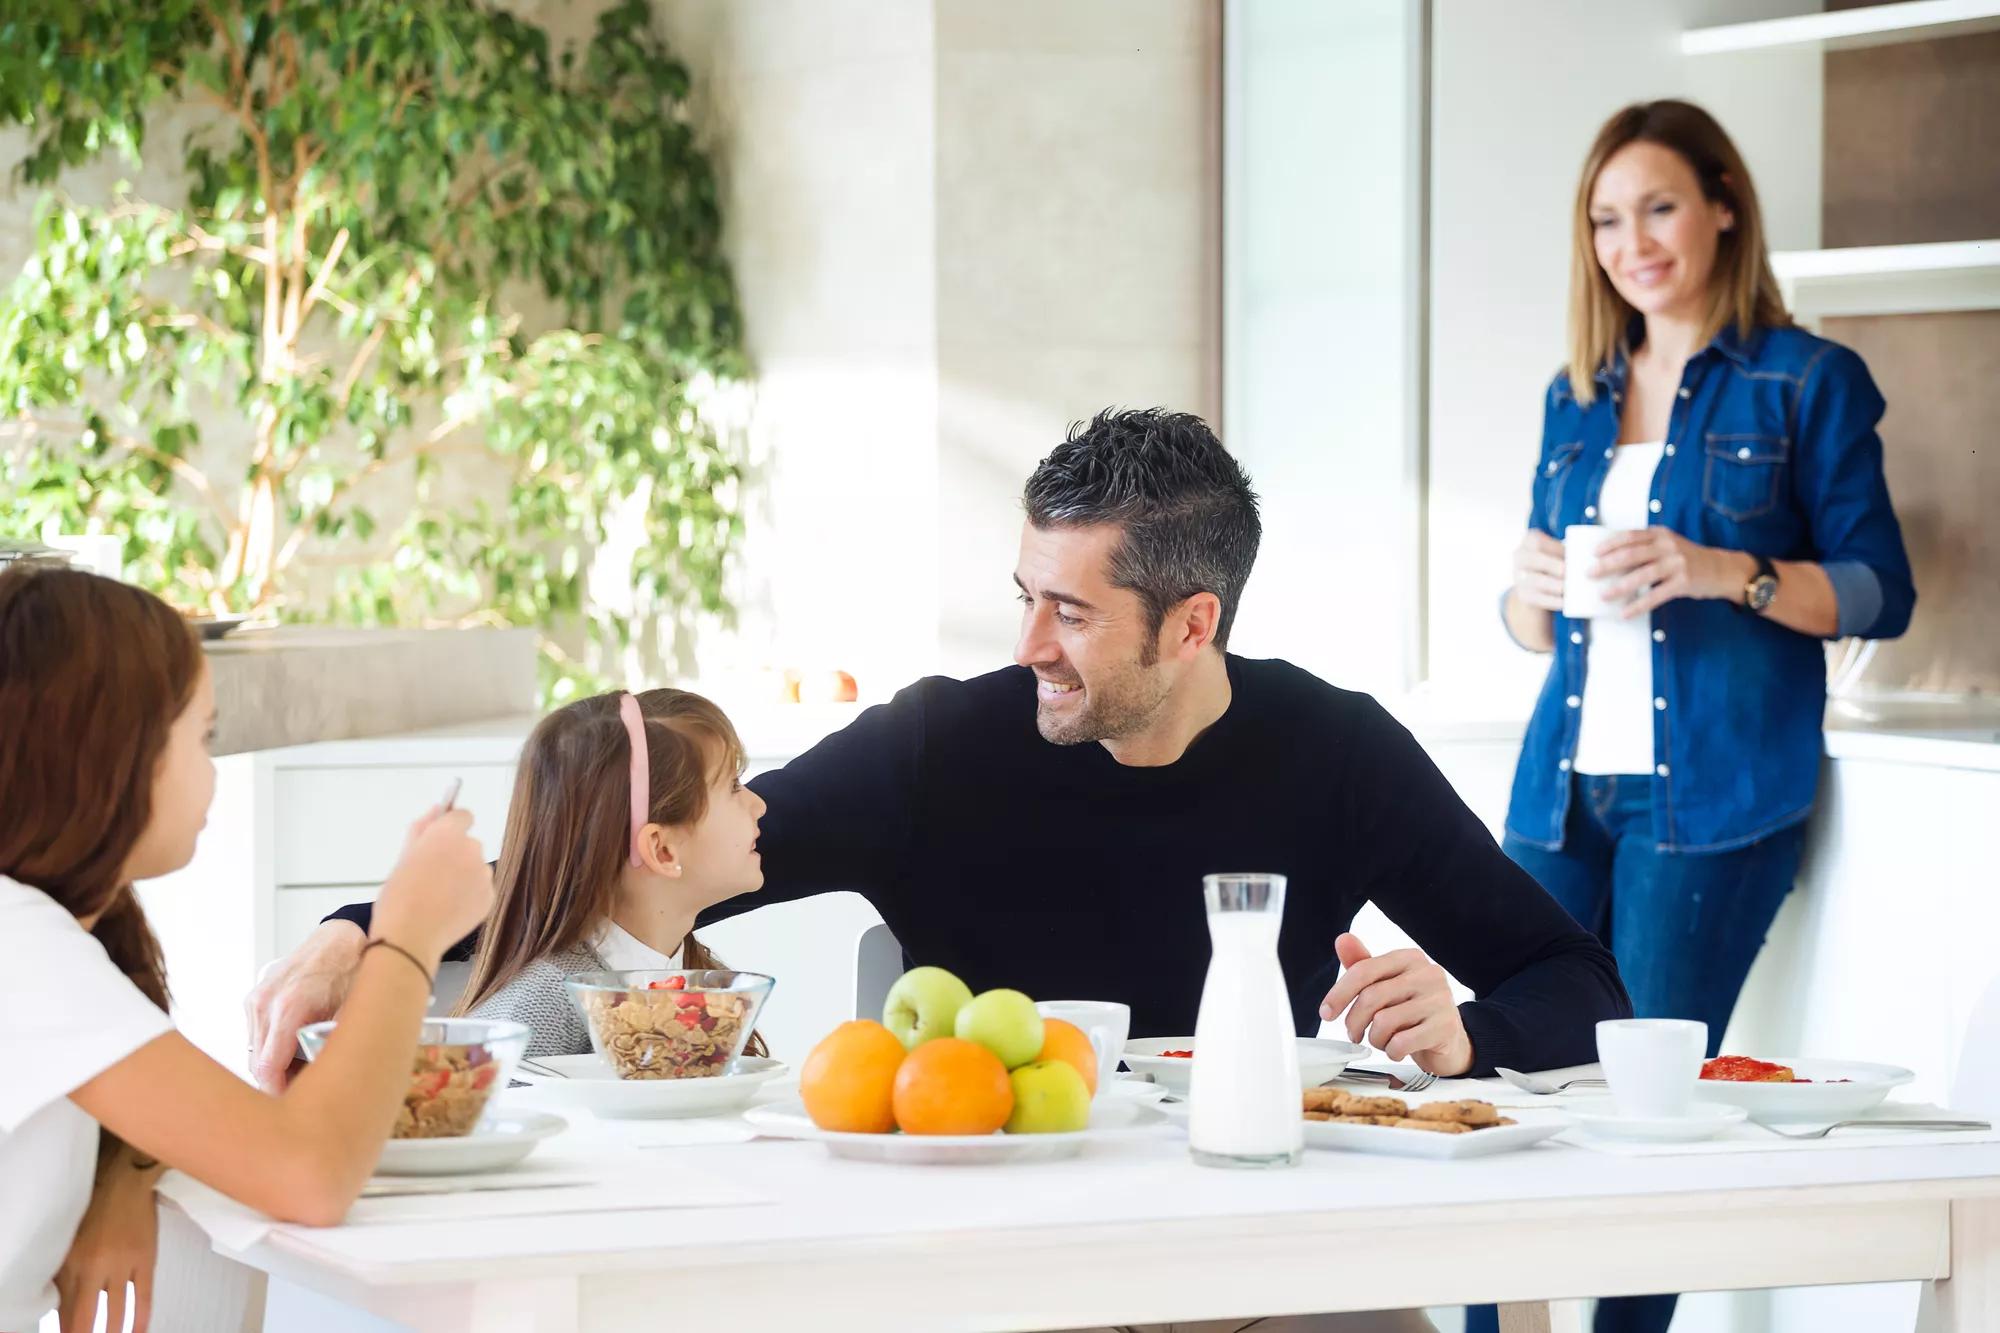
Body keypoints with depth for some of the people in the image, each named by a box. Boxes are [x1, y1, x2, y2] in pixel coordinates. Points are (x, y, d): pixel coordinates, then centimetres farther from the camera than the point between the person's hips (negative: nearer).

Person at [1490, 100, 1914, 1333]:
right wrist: (1533, 588, -3)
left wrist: (1723, 573, -19)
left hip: (1714, 792, -5)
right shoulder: (1578, 399, 17)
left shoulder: (1808, 383, 1)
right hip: (1567, 780, 5)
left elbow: (1882, 593, -4)